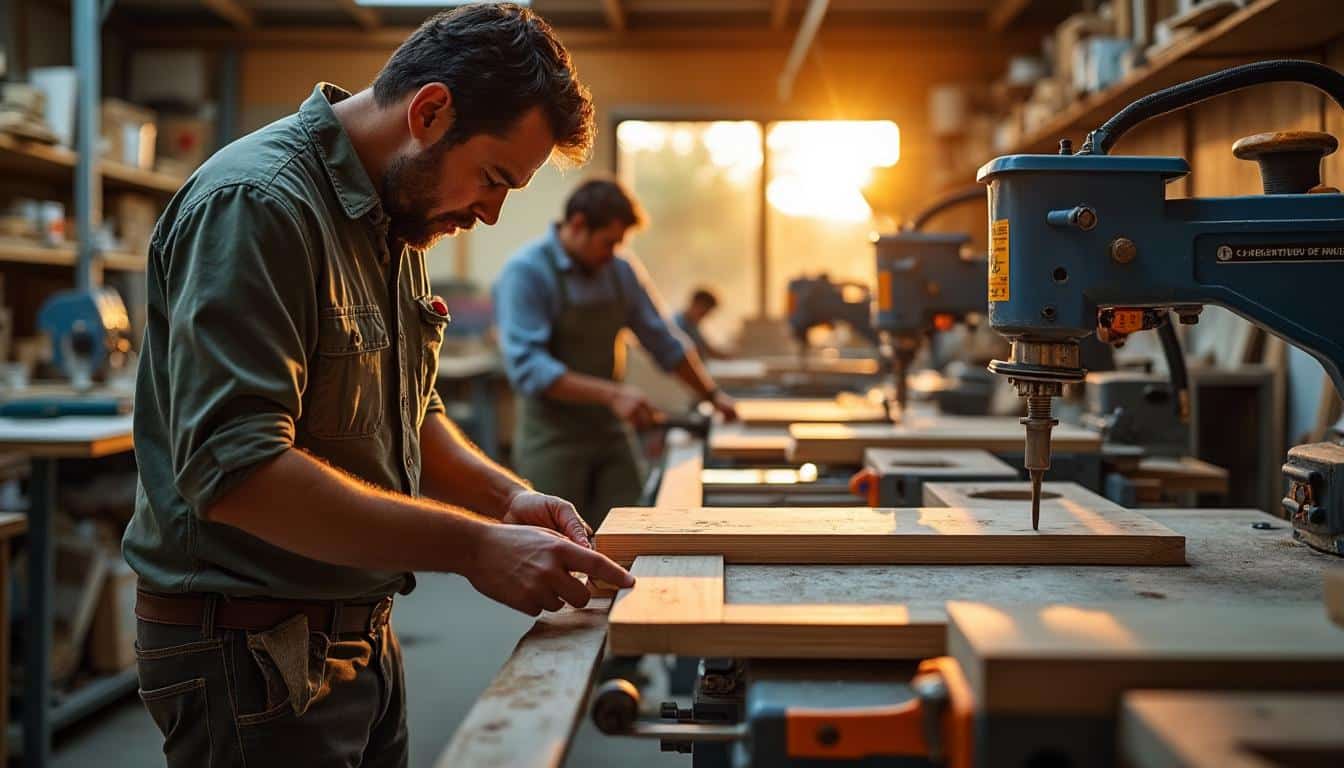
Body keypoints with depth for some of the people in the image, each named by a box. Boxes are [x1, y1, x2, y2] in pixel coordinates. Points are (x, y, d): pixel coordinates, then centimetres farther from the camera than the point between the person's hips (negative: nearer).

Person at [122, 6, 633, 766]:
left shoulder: (397, 219, 9)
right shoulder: (257, 203, -21)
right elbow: (234, 469, -30)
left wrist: (508, 496, -1)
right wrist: (474, 546, -30)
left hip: (363, 634, 9)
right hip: (249, 647, -9)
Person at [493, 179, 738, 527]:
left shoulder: (621, 272, 7)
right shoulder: (525, 273, -13)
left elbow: (663, 342, 16)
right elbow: (527, 367, -22)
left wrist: (712, 394, 13)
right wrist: (612, 394, -27)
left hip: (612, 434, 6)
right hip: (552, 442, -5)